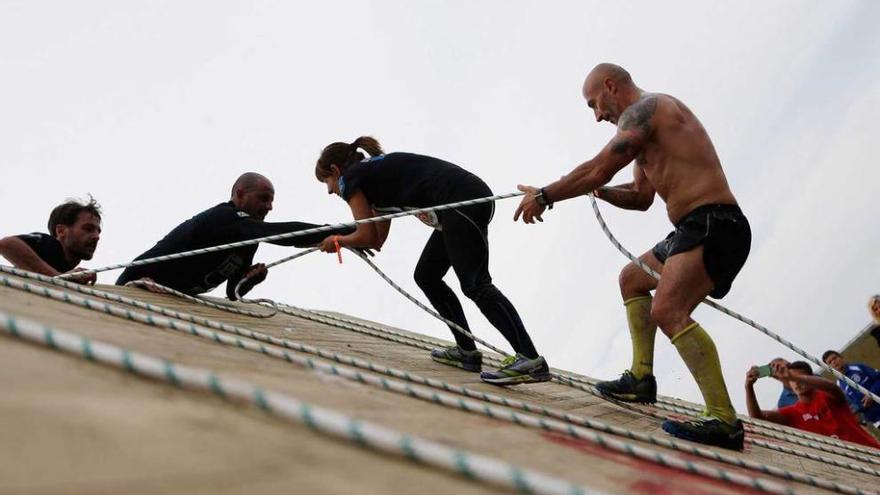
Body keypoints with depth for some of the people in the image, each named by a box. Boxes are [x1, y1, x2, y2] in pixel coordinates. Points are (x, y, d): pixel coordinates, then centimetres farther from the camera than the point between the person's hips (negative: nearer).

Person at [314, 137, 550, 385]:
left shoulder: (349, 178, 6)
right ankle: (467, 352, 21)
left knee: (475, 284, -13)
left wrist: (337, 241, 18)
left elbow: (367, 237, 1)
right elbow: (378, 239, 31)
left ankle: (531, 360, -22)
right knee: (426, 276, 18)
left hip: (460, 201, -9)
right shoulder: (375, 171, 31)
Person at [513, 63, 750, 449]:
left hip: (713, 225, -11)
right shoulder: (649, 123, 25)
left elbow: (597, 169, -14)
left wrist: (544, 196, -3)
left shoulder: (644, 108, -7)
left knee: (668, 310, -27)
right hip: (696, 229, 11)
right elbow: (641, 197, 31)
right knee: (633, 278, 28)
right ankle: (641, 379, 29)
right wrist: (600, 190, 16)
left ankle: (724, 421, -32)